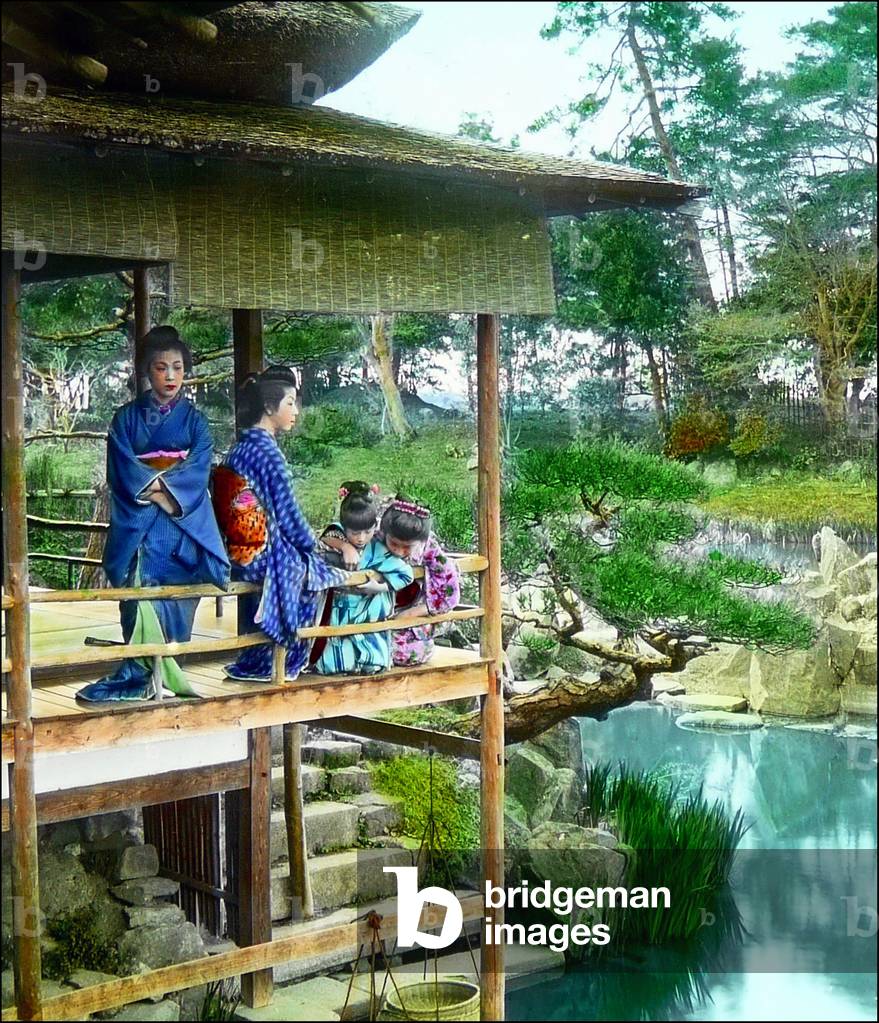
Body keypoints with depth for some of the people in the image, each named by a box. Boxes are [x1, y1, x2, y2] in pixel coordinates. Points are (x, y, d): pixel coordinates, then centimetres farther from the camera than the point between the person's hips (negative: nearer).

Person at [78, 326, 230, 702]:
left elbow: (198, 470, -3)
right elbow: (123, 470, -3)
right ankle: (150, 674, -17)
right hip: (138, 522, 0)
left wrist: (164, 488, -16)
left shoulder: (194, 419, 10)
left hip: (182, 520, 1)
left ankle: (142, 674, -5)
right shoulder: (127, 418, 8)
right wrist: (156, 488, -16)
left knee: (170, 600, -10)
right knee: (143, 588, -17)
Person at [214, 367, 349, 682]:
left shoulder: (241, 447, 9)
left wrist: (307, 538, 18)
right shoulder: (268, 453, -18)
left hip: (240, 556, 8)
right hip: (266, 558, -8)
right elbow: (288, 517, -16)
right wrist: (313, 543, 2)